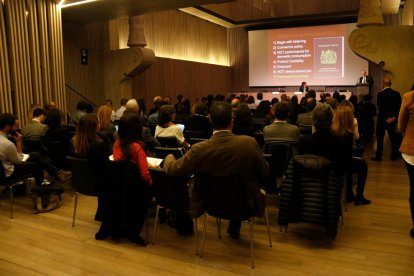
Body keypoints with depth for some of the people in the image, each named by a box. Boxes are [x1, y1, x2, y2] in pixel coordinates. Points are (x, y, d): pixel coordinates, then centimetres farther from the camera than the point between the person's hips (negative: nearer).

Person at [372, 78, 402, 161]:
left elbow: (380, 108, -15)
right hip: (393, 119, 4)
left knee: (380, 139, 4)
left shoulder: (380, 94, -13)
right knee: (393, 138, 14)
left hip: (382, 119, -3)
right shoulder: (397, 94, -1)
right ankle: (394, 156, 22)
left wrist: (386, 119, -10)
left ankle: (378, 156, 6)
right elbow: (399, 107, -4)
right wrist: (394, 117, -8)